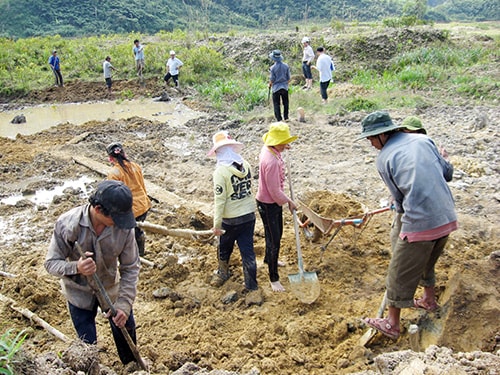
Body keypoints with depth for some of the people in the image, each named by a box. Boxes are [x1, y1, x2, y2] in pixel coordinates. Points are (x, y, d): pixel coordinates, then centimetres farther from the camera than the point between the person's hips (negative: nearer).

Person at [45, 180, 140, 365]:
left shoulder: (123, 227, -26)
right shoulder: (67, 224, -29)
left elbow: (130, 268, -16)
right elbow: (51, 263, -21)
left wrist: (124, 304, -23)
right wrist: (76, 267, -41)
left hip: (111, 288, 2)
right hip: (79, 293, -2)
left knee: (125, 328, 19)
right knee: (88, 345, 9)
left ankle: (132, 364, 50)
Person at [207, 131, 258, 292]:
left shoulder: (221, 171, -20)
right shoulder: (245, 165, -4)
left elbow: (219, 200, -19)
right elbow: (248, 187, 7)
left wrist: (217, 224, -11)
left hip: (231, 219, -4)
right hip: (249, 214, 5)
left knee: (224, 248, 21)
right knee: (247, 250, 13)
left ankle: (222, 273, 43)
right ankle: (251, 285, 21)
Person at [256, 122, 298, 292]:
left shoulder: (268, 148, -4)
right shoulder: (271, 162, -34)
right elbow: (275, 191, -28)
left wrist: (282, 148, 16)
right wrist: (288, 201, -13)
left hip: (275, 201, 10)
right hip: (268, 204, -10)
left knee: (277, 233, 27)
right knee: (273, 241, 1)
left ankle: (269, 259, 51)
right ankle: (274, 278, 14)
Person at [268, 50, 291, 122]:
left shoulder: (273, 67, -15)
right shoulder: (286, 66, -4)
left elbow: (272, 79, -10)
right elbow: (288, 77, 2)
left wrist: (270, 85, 10)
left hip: (276, 88, -4)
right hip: (284, 87, 4)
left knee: (276, 104, 5)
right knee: (285, 103, 17)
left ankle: (279, 119, 4)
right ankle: (286, 117, 24)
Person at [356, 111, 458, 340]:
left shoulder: (384, 158, -4)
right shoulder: (424, 140, 8)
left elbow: (397, 195, 4)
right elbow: (445, 171, 16)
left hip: (419, 224, -7)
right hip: (447, 218, 7)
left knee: (401, 274, 8)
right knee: (427, 262, 31)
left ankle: (392, 325, 19)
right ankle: (429, 300, 51)